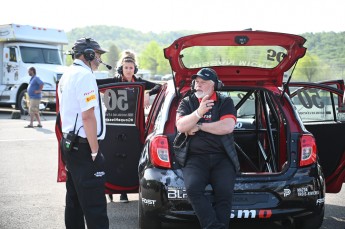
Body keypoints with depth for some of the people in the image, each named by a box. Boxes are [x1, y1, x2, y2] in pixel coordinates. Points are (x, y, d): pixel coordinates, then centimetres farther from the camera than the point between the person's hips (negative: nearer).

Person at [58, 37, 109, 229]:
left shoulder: (67, 75, 16)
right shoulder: (85, 75, -15)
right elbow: (87, 116, -21)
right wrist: (95, 151, -17)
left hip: (69, 143, 10)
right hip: (83, 147, -10)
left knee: (74, 199, 15)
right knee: (95, 205, -10)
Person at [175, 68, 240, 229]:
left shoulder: (225, 102, 11)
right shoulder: (187, 102, 14)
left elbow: (228, 127, -7)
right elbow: (180, 127, -3)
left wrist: (198, 126, -3)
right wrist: (199, 112, -18)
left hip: (222, 158, 0)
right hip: (196, 157, 1)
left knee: (225, 192, -28)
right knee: (192, 188, -30)